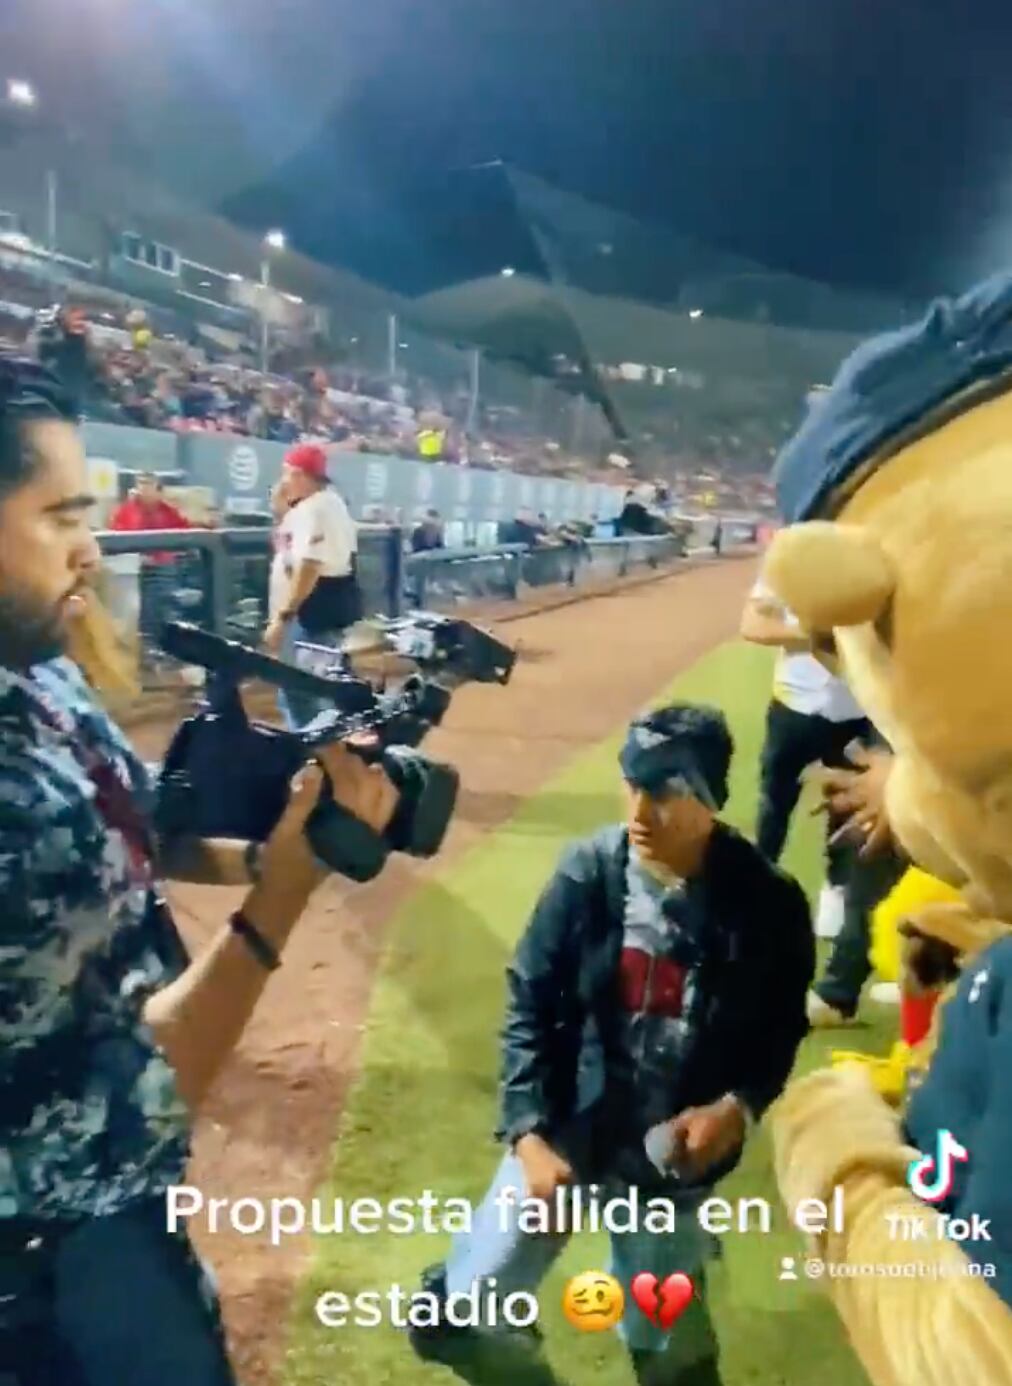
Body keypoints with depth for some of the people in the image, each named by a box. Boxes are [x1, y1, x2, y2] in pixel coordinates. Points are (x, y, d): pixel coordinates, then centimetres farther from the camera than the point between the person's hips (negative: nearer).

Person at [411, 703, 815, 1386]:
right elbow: (530, 1008, -9)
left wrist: (740, 1106, -20)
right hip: (562, 1129, 1)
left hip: (673, 1150, 0)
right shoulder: (589, 872, -17)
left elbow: (780, 1032, -3)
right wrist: (528, 1132, -16)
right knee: (472, 1298, 19)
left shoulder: (766, 902, -18)